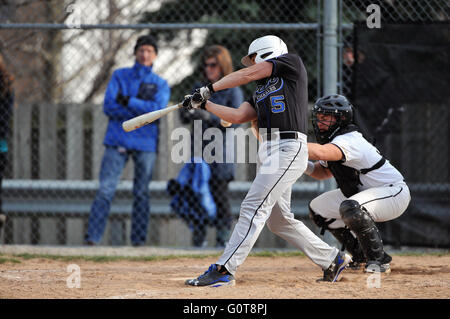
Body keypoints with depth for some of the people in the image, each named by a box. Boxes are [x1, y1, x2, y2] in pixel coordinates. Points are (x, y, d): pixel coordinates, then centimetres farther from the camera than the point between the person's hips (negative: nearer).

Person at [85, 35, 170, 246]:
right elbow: (109, 107, -3)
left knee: (142, 193, 3)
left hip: (146, 143, 1)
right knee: (105, 190, -10)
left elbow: (158, 109, -9)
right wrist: (143, 111, -10)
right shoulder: (119, 76, 10)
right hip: (118, 140, -1)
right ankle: (92, 237, -13)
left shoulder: (161, 84, 9)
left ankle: (139, 240, 10)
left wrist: (128, 102, -13)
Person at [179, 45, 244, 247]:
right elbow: (186, 118, 13)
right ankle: (198, 240, 8)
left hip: (220, 150, -5)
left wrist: (209, 117, -22)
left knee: (219, 195, -8)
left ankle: (222, 239, -3)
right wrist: (186, 114, -11)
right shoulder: (200, 89, 16)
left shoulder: (233, 91, 0)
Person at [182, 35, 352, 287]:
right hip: (268, 151, 9)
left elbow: (247, 74, -1)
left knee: (254, 208, -15)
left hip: (288, 149, -9)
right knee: (278, 219, 11)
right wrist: (204, 104, 10)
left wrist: (210, 88, 4)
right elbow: (238, 116, 14)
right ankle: (332, 259, 22)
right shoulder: (261, 92, 25)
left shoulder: (292, 63, 4)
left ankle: (224, 271, -20)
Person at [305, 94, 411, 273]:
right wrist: (308, 167, -7)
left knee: (350, 208, -37)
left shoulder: (348, 141, -29)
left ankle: (379, 260, -20)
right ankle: (361, 256, 19)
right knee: (318, 209, 11)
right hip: (362, 192, 11)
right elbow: (324, 172, 15)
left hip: (394, 193, -11)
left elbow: (320, 153, -49)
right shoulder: (331, 139, 2)